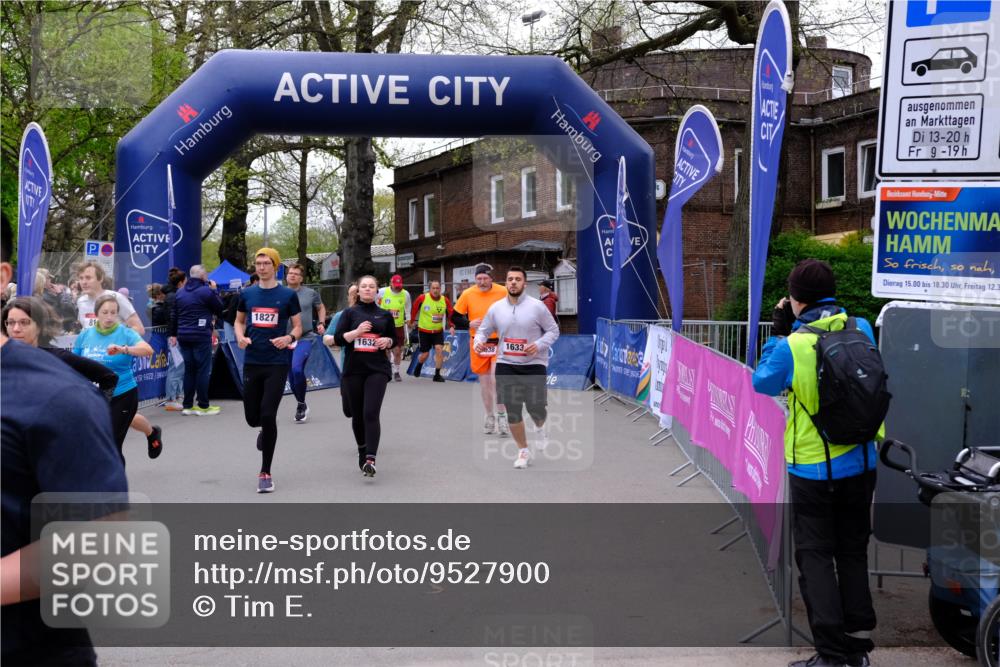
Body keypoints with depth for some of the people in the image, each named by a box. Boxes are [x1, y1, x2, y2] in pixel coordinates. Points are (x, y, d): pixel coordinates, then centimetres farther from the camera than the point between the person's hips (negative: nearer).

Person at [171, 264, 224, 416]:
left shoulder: (180, 292, 11)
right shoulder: (206, 291, -10)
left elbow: (174, 316, 14)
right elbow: (220, 309, 0)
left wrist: (173, 334, 19)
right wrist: (214, 290, 9)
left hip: (184, 336, 6)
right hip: (201, 336, -6)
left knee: (189, 369, 12)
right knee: (203, 370, -1)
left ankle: (187, 405, 12)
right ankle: (203, 406, 1)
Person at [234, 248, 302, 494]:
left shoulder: (288, 295, -1)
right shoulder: (247, 294, 7)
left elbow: (298, 326, 4)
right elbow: (239, 321, 19)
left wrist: (290, 338, -18)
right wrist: (240, 337, -3)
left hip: (277, 363, -3)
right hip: (252, 362, 3)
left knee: (268, 416, -9)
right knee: (252, 418, 6)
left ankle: (265, 473, 3)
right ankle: (265, 431, 46)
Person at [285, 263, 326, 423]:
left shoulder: (311, 293, 0)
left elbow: (321, 308, 17)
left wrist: (321, 323, 2)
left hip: (305, 338, -4)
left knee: (297, 369, -25)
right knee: (291, 376, 10)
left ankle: (301, 405, -8)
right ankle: (301, 406, 29)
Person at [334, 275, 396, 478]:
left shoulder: (385, 315, 10)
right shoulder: (349, 313, 7)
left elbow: (395, 339, 19)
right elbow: (338, 339, -1)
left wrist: (388, 341, -4)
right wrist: (357, 331, -16)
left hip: (377, 370, -1)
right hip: (353, 370, 1)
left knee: (371, 413, -16)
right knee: (357, 415, 10)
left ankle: (370, 459, -23)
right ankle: (362, 451, 34)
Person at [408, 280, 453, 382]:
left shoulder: (445, 300, -7)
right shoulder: (422, 298, -14)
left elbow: (450, 313, 3)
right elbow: (414, 309, 1)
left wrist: (451, 325, -7)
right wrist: (412, 321, 9)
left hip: (438, 331, 2)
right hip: (424, 331, -2)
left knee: (439, 350, -15)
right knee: (425, 354, 3)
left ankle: (437, 375, -4)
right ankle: (418, 366, 38)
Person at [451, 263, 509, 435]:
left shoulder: (503, 292, -7)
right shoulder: (467, 294, -5)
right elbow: (456, 317, 3)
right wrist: (469, 324, -13)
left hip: (499, 342, -2)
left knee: (496, 379, -16)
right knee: (484, 381, 10)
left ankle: (501, 416, 0)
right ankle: (489, 416, 27)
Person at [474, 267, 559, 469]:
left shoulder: (537, 306, -6)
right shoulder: (496, 308, 2)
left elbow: (553, 330, 1)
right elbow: (483, 329, 13)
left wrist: (539, 345, -16)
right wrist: (478, 341, -10)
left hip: (534, 364, -2)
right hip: (506, 365, 2)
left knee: (535, 408, -8)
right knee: (512, 411, 0)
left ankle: (540, 428, 32)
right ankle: (523, 451, 20)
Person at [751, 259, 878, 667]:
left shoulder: (791, 346, -18)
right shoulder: (861, 330, -6)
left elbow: (763, 384, -1)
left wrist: (779, 332, 5)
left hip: (812, 469, -5)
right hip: (860, 464, 5)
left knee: (815, 557, 6)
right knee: (854, 553, 17)